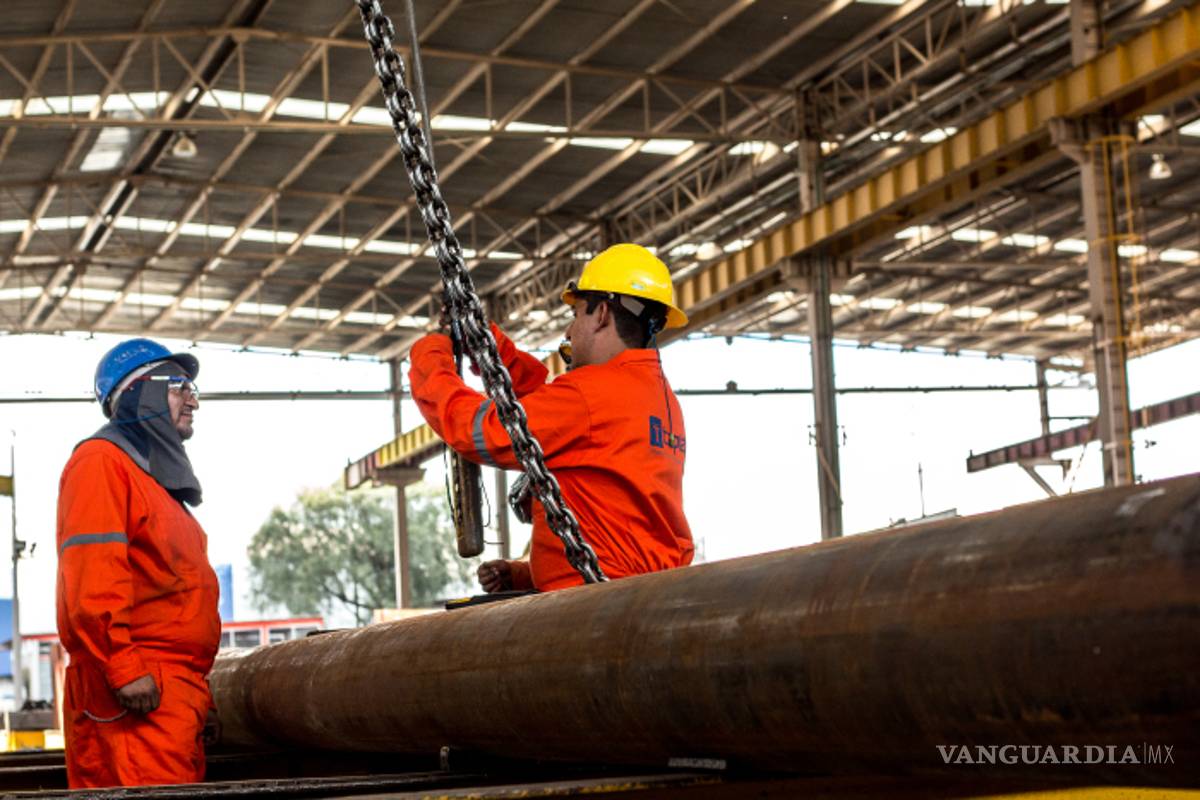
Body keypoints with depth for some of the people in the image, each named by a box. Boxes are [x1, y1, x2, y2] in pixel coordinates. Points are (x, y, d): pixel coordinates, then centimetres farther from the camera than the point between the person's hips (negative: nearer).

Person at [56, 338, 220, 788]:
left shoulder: (158, 476, 26)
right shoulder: (102, 461, -4)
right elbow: (91, 577, -16)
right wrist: (123, 666, -23)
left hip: (177, 686, 10)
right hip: (139, 691, -10)